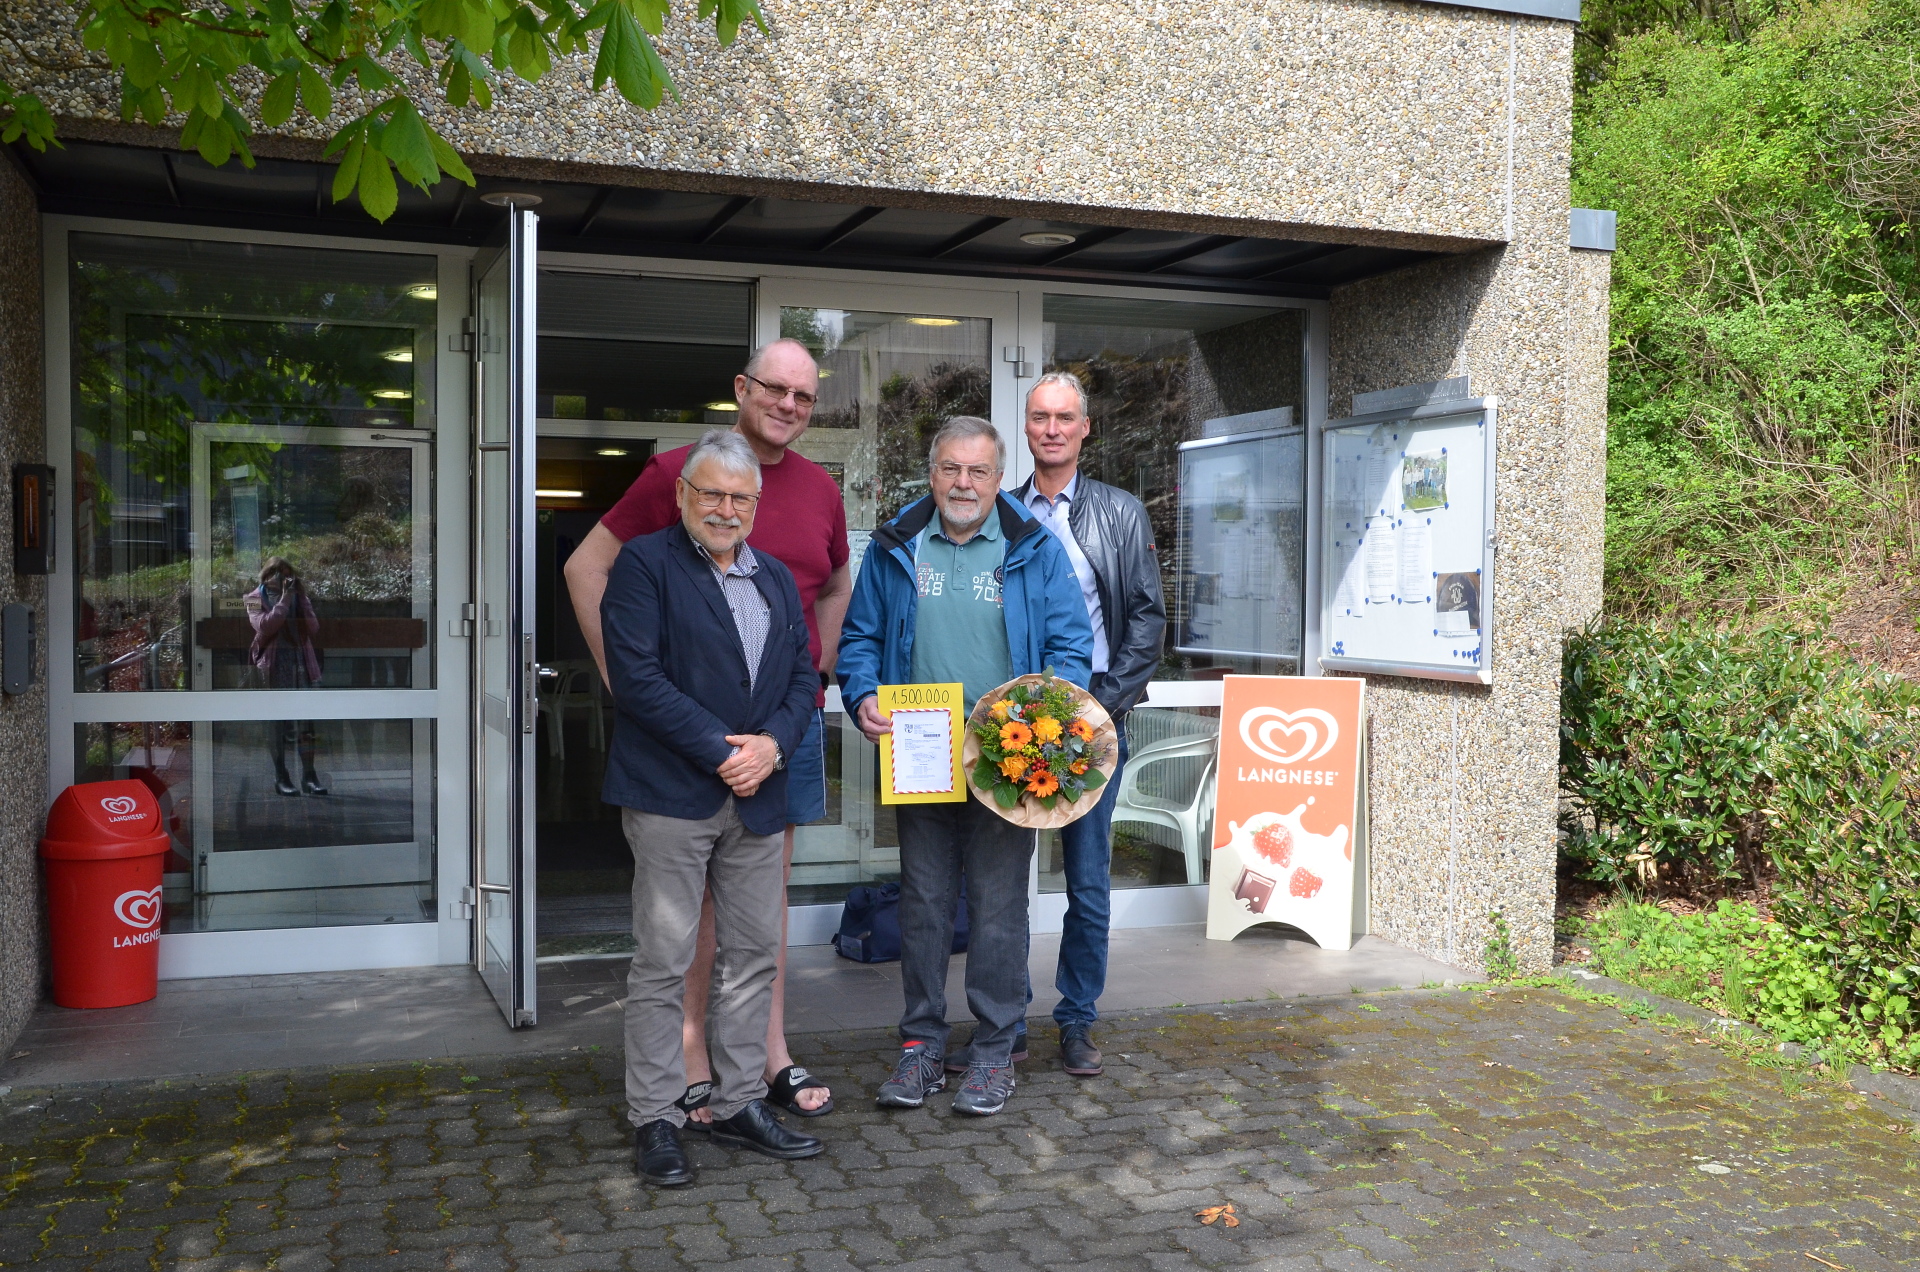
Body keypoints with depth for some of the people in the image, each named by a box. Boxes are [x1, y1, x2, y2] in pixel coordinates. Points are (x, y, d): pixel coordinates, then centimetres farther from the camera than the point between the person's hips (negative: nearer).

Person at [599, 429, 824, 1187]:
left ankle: (740, 1105, 23)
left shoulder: (776, 579, 16)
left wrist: (773, 745, -7)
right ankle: (654, 1120, 9)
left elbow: (804, 676, 13)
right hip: (671, 793, -6)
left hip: (757, 795, 6)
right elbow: (636, 676, -13)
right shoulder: (645, 564, -3)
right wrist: (719, 751, -15)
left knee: (754, 955, 11)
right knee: (663, 961, -1)